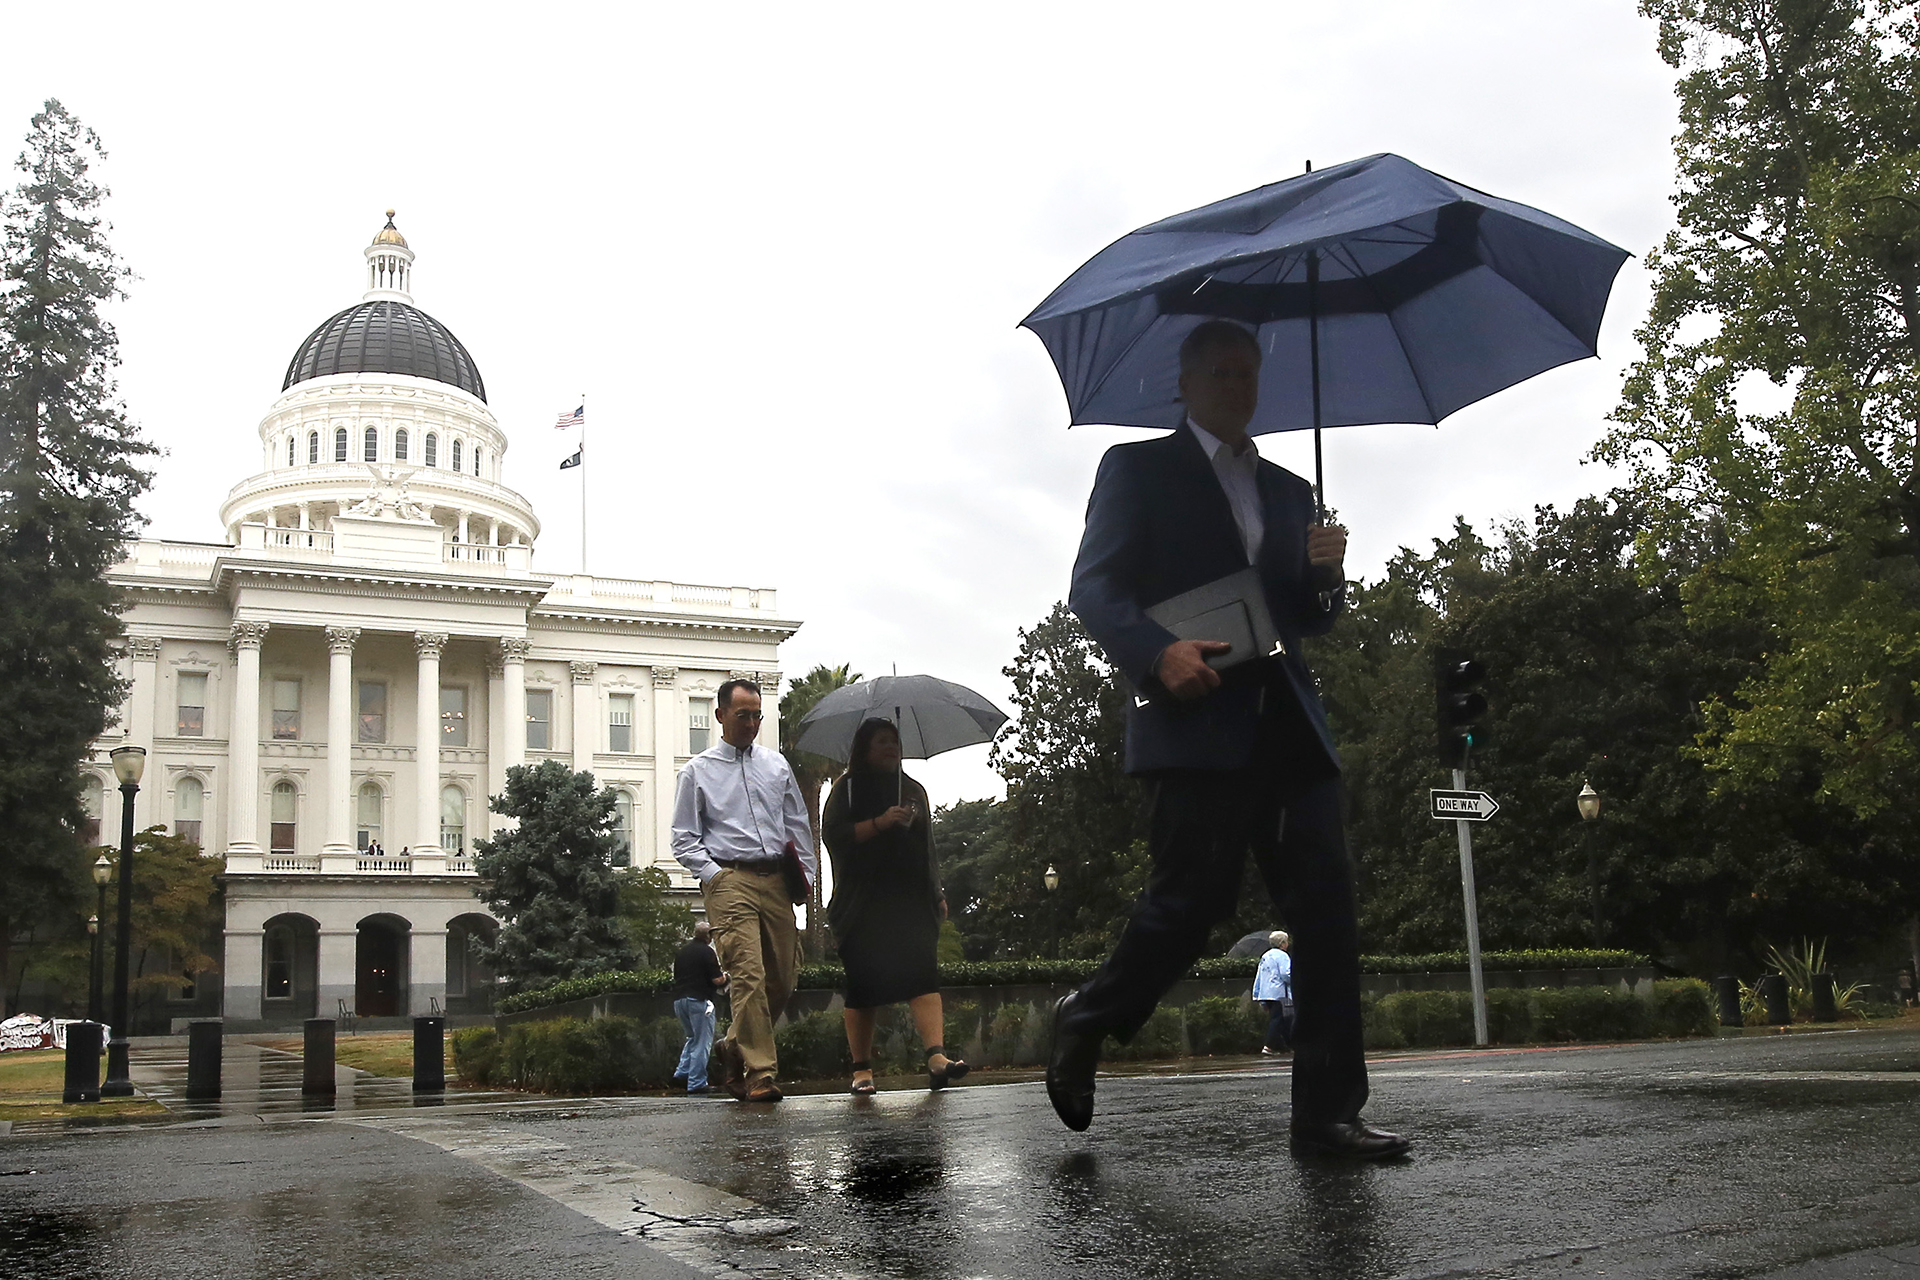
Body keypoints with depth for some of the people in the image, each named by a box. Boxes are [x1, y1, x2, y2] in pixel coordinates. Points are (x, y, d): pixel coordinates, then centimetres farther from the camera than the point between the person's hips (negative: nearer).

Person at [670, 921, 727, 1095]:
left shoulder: (681, 952, 13)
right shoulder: (707, 952, -8)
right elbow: (717, 980, -12)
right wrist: (725, 976, 9)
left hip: (679, 1000, 7)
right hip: (698, 1000, -7)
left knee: (693, 1038, 22)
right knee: (702, 1042, -1)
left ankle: (682, 1073, 13)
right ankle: (697, 1083, -2)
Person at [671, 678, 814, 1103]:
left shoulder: (776, 764, 18)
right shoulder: (697, 772, 7)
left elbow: (799, 824, 21)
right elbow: (684, 839, 6)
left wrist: (805, 874, 11)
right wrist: (713, 874, -8)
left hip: (776, 880, 5)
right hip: (730, 880, -5)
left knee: (784, 976, 5)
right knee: (749, 974, -15)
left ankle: (734, 1047, 25)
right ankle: (760, 1072, -11)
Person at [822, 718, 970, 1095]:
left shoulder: (913, 790, 22)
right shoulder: (847, 788, 6)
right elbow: (833, 834, -7)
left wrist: (937, 893, 20)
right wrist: (880, 822, -16)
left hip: (912, 901, 3)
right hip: (863, 905, -3)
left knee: (923, 971, -14)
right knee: (862, 983, -3)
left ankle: (936, 1056, -26)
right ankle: (862, 1069, 4)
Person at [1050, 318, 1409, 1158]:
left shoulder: (1287, 490, 25)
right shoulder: (1139, 468, 8)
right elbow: (1093, 588, -2)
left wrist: (1326, 575, 1)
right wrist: (1156, 652, -21)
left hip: (1286, 724, 6)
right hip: (1195, 720, -5)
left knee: (1326, 906, -4)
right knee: (1192, 900, -7)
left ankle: (1327, 1113, -1)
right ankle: (1085, 1022, 19)